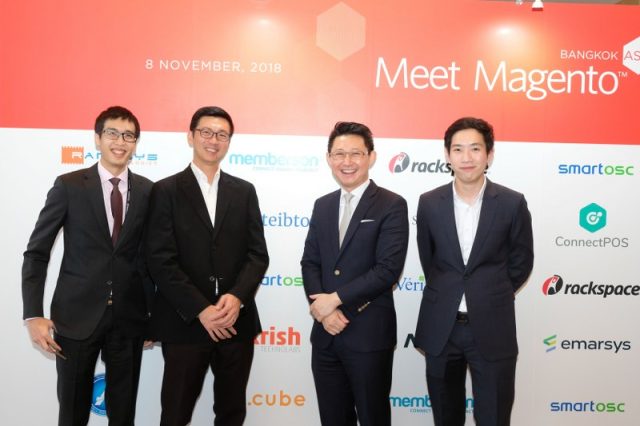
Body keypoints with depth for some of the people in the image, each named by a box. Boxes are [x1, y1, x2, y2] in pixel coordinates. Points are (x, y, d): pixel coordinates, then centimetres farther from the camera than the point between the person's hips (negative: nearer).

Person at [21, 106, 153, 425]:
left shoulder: (148, 191, 3)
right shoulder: (69, 185, -3)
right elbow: (36, 253, -2)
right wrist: (33, 315, -10)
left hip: (129, 318, 2)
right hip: (76, 316, -2)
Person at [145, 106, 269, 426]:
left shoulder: (244, 192, 10)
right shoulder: (166, 191, 0)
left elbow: (258, 254, 4)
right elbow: (161, 260, -8)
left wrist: (237, 297, -14)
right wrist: (201, 310, -16)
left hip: (237, 322, 3)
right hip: (185, 324, -3)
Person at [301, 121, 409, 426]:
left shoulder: (392, 205, -7)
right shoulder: (322, 206, 11)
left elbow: (389, 269, -16)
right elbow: (310, 262, 7)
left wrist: (335, 299, -14)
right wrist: (322, 309, -10)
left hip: (369, 334, -5)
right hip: (325, 333, 5)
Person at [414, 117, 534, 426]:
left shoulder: (512, 203, -6)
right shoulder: (429, 203, -1)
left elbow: (521, 263, 4)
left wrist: (491, 298, 9)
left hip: (492, 329, -2)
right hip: (440, 328, 2)